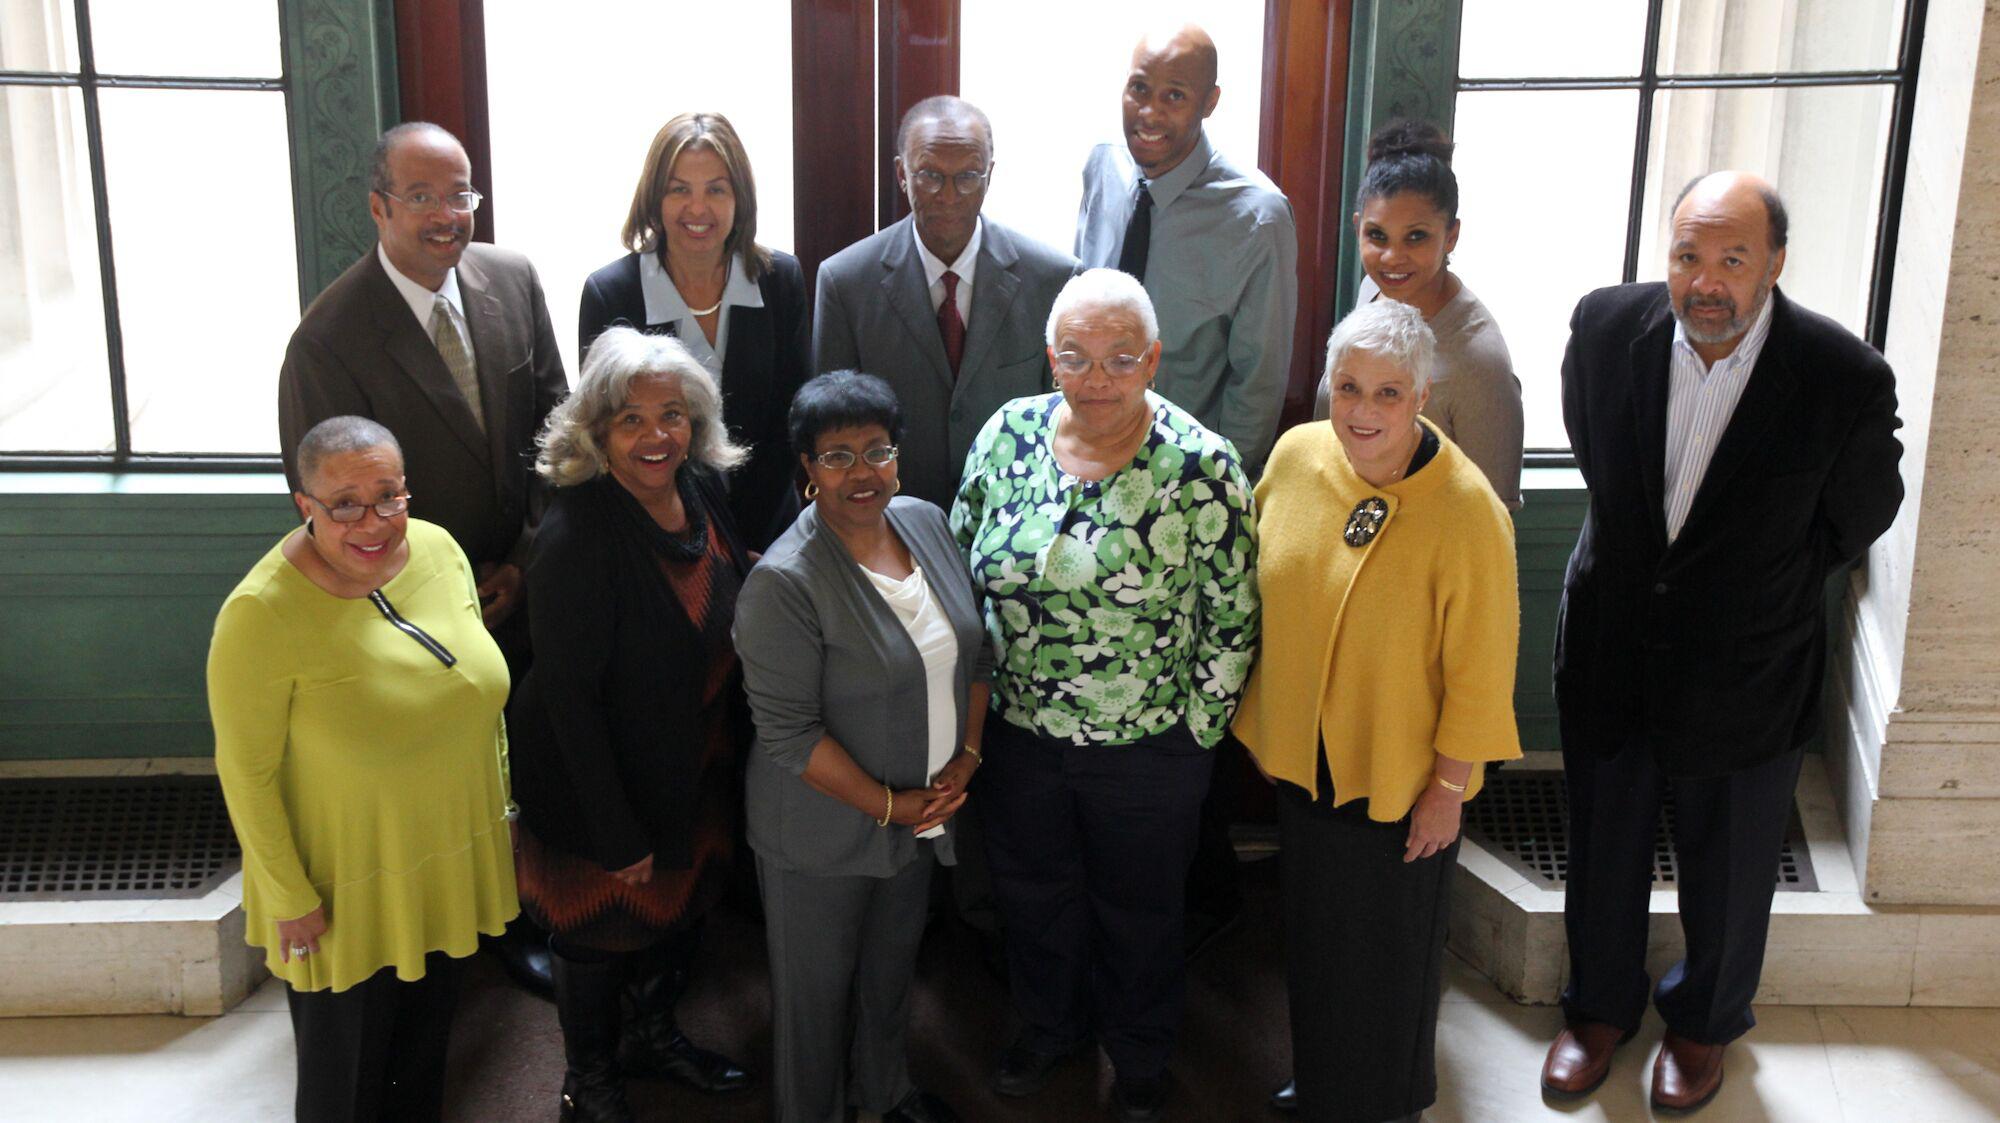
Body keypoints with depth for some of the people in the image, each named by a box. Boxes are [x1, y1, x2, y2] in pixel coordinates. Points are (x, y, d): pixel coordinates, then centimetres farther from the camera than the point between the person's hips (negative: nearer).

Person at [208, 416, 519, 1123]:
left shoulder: (438, 548, -10)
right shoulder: (261, 614, -27)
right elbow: (247, 772, -19)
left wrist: (499, 797, 11)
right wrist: (289, 897, -14)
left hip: (453, 855, 5)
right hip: (346, 888, -5)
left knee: (429, 1037, 27)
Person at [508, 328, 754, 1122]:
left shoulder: (699, 490, -8)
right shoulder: (576, 540, -30)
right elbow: (569, 697, -25)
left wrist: (734, 746, 8)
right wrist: (617, 833, -21)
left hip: (699, 761, 7)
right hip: (608, 780, -7)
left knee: (686, 905, 26)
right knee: (603, 932, 15)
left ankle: (652, 1034, 55)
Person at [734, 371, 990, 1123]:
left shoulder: (926, 523, -4)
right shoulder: (785, 583, -25)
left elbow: (973, 650, 6)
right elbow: (787, 731, -24)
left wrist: (966, 757, -3)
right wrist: (886, 805, -18)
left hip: (924, 812, 6)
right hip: (823, 830, -6)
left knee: (893, 967, 27)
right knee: (818, 989, 15)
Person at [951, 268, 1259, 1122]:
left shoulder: (1201, 468, -18)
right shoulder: (1007, 435, -8)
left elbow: (1231, 620, -11)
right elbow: (961, 566, 3)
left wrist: (1196, 731, -8)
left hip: (1147, 750, -3)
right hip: (1019, 732, 3)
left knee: (1139, 913, 19)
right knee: (1033, 892, 24)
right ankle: (1049, 1026, 52)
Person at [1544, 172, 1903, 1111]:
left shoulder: (1846, 380, -25)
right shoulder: (1606, 326, -17)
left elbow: (1860, 513, -4)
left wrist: (1767, 581, 5)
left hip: (1745, 673, -2)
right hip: (1611, 647, 2)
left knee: (1727, 868, 20)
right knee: (1603, 849, 21)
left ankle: (1705, 1020, 47)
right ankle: (1601, 1006, 47)